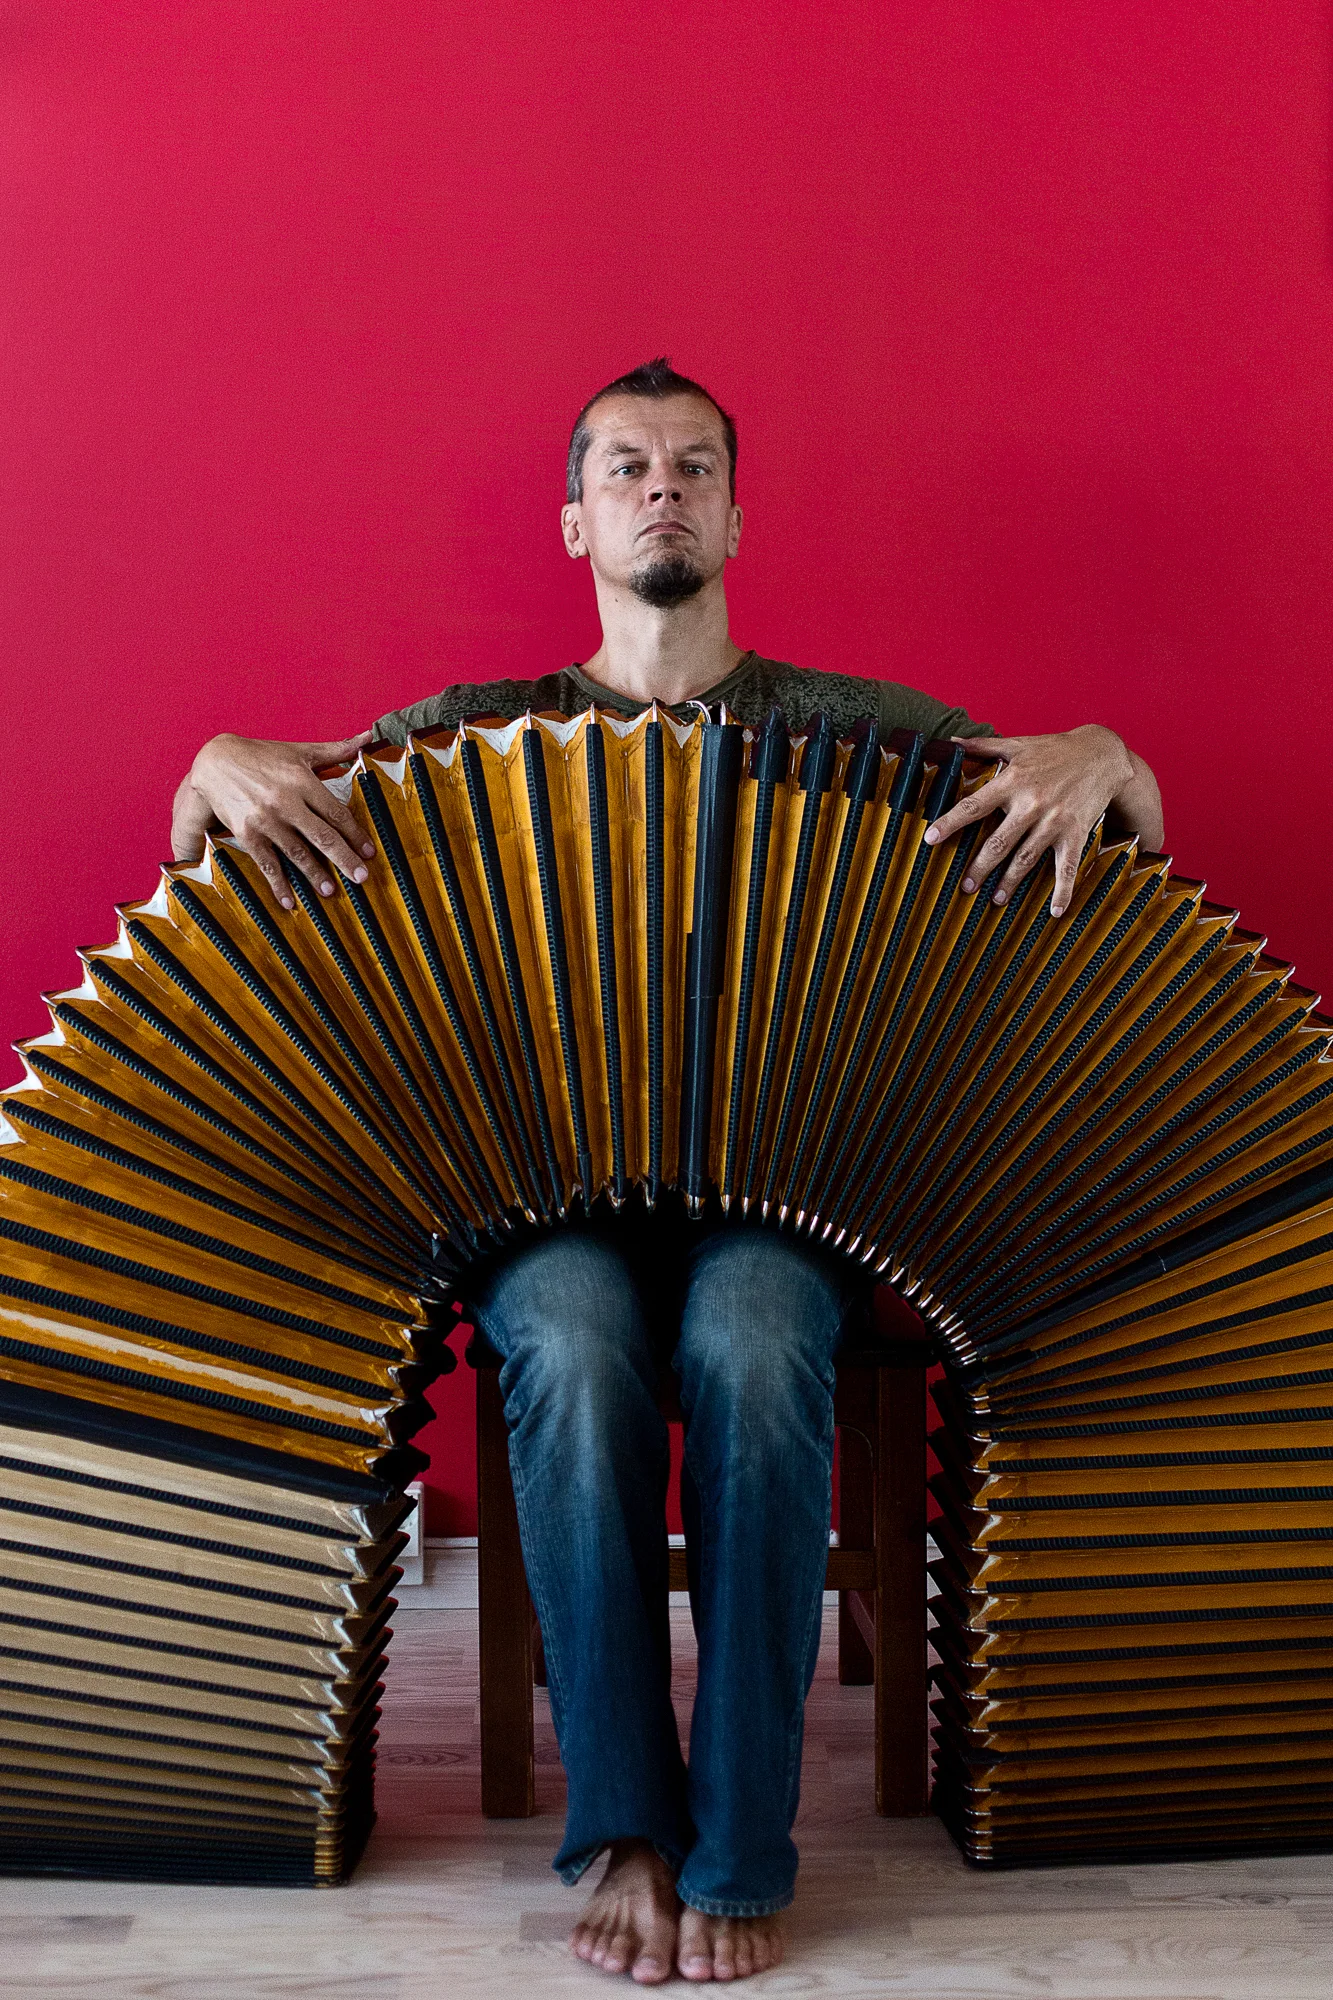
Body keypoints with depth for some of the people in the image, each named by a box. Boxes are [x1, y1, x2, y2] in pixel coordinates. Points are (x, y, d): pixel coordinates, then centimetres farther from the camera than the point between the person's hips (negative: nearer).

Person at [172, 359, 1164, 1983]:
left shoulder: (845, 725, 13)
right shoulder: (480, 733, 14)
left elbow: (1145, 824, 10)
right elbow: (209, 821, 10)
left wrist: (1095, 756, -14)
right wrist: (225, 770, -15)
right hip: (549, 1192, 1)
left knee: (749, 1344, -34)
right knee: (576, 1343, -33)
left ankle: (738, 1848, -21)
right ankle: (629, 1830, -19)